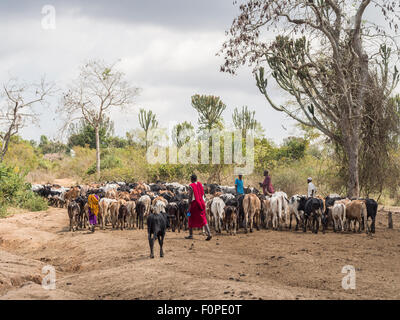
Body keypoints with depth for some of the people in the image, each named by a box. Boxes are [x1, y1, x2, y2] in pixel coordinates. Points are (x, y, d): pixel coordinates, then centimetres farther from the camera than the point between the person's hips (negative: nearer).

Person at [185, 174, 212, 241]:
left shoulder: (191, 186, -11)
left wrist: (189, 206, -10)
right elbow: (202, 195, 12)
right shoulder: (200, 184, 7)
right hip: (201, 203, 5)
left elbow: (190, 197, -13)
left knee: (191, 219, 12)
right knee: (203, 219, 4)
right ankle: (209, 233, -10)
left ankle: (191, 235, 18)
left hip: (194, 203, -5)